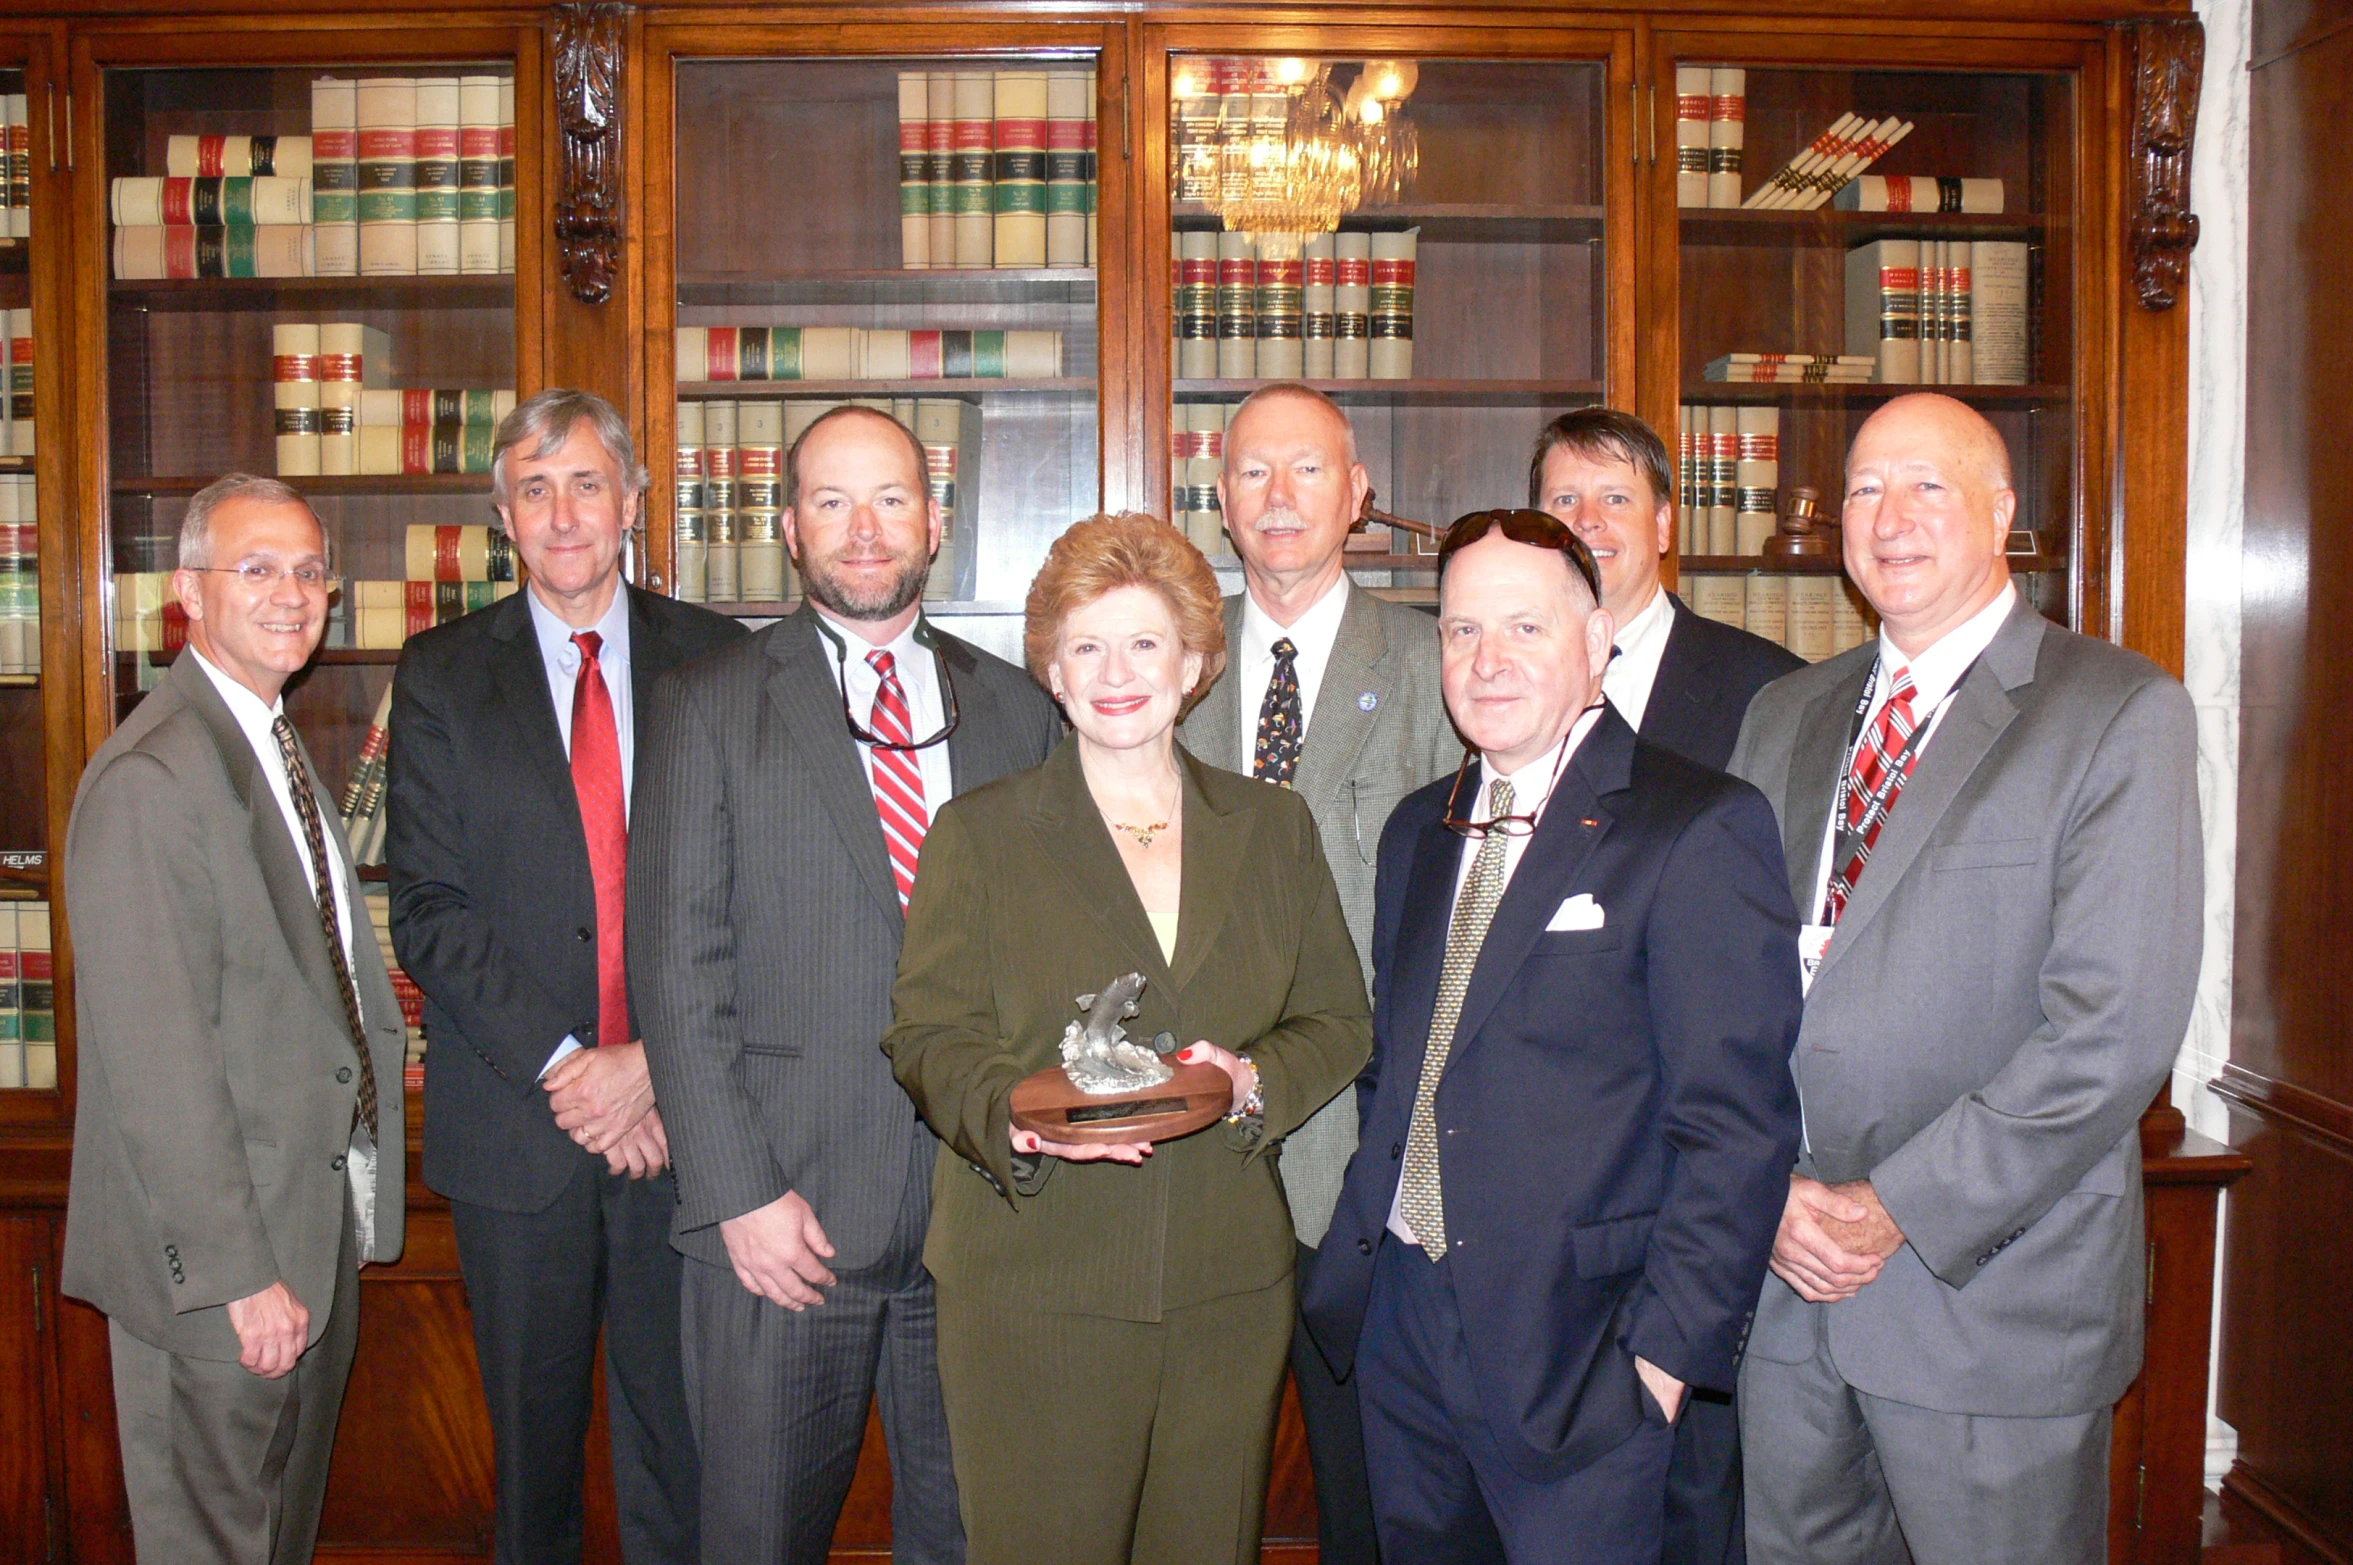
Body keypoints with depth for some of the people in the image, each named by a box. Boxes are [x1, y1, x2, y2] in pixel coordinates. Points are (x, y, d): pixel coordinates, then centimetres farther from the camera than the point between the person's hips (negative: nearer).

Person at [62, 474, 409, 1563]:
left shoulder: (280, 749, 11)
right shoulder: (150, 776, -21)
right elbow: (157, 1060, -23)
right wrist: (239, 1271, -22)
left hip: (320, 1209, 9)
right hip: (217, 1248, -9)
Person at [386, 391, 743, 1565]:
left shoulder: (716, 662, 2)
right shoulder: (440, 676, 3)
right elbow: (428, 909, -3)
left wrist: (660, 1060, -12)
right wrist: (564, 1067, -13)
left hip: (679, 1114, 0)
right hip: (514, 1122, 0)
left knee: (678, 1422, 8)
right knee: (532, 1424, 14)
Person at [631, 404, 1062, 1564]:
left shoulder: (1016, 710, 9)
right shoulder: (707, 706, 1)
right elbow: (679, 967, -5)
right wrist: (740, 1192, -11)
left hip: (981, 1205, 3)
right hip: (781, 1212, -2)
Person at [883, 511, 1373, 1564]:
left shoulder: (1274, 828, 10)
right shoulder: (977, 834, 3)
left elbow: (1339, 1022, 10)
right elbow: (930, 1036, -1)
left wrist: (1255, 1082, -11)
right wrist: (1020, 1116, -21)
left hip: (1230, 1289, 3)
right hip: (1033, 1287, -2)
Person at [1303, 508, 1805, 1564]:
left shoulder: (1701, 830, -10)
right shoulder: (1419, 831, 12)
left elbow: (1735, 1125, -13)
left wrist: (1668, 1344, -16)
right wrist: (1361, 1249, 9)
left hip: (1576, 1345, -6)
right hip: (1401, 1318, 6)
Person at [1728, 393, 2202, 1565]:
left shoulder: (2124, 713, -7)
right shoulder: (1783, 718, 11)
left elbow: (2114, 1029, -15)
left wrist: (1901, 1205, -15)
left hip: (1993, 1286, -4)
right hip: (1783, 1277, 5)